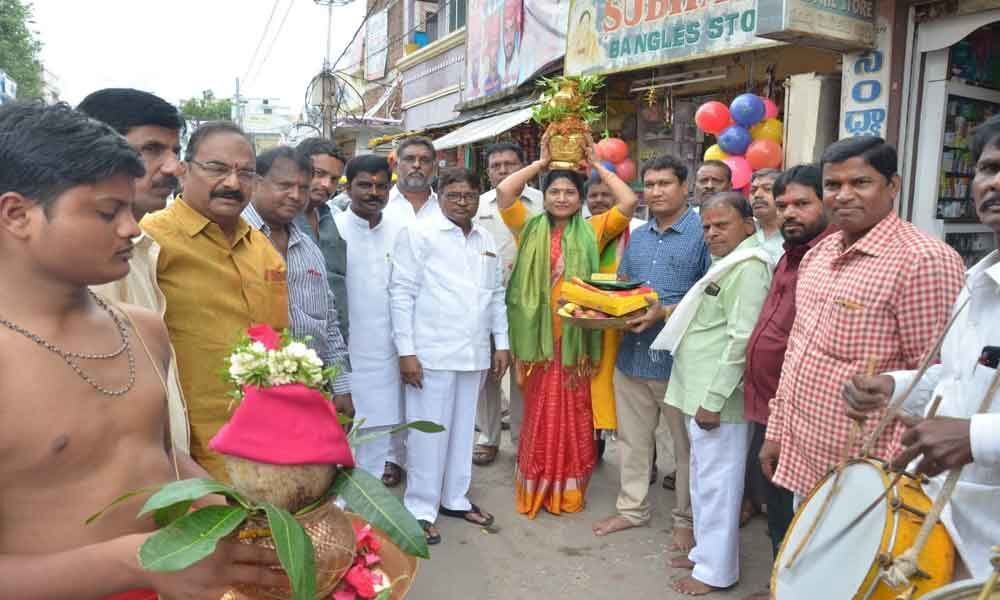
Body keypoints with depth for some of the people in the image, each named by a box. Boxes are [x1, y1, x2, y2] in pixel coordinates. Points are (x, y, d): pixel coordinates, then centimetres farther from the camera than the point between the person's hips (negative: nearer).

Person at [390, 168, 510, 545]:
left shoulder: (486, 241, 13)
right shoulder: (417, 235, -5)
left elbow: (497, 295, 17)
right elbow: (401, 294, -8)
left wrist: (501, 343, 12)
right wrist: (406, 351, -12)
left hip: (474, 354, 6)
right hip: (432, 353, -5)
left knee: (463, 428, 15)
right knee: (429, 431, 2)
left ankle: (455, 498, 30)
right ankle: (420, 508, 16)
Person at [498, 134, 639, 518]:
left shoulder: (592, 231, 6)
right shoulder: (530, 229, 7)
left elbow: (629, 202, -4)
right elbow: (504, 192, -5)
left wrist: (597, 166, 3)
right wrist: (540, 163, 3)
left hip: (577, 336, 0)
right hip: (539, 336, 0)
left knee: (574, 415, 8)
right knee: (539, 414, 9)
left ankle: (569, 489, 22)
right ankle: (537, 487, 23)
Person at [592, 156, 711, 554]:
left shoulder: (703, 234, -8)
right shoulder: (637, 237, 13)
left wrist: (665, 312, -23)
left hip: (679, 359, -6)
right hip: (632, 354, 6)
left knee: (686, 445, 10)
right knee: (633, 439, 17)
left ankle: (685, 519, 26)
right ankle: (632, 508, 33)